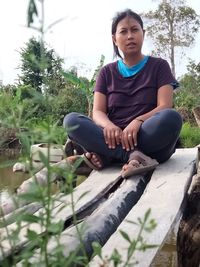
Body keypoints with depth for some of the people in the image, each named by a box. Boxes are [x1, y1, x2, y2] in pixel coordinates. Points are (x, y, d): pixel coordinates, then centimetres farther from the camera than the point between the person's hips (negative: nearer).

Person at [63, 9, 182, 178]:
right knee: (71, 120, -21)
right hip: (115, 139, 2)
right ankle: (133, 156, -32)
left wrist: (138, 121, -26)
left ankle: (107, 156, -24)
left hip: (152, 142, -1)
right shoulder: (107, 72, 15)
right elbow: (98, 111, 3)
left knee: (171, 117, -33)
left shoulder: (159, 66, 8)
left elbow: (165, 107, -5)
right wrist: (108, 126, -22)